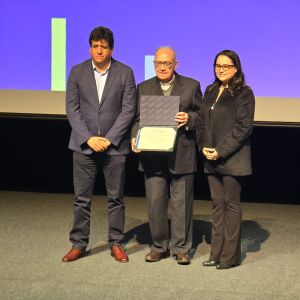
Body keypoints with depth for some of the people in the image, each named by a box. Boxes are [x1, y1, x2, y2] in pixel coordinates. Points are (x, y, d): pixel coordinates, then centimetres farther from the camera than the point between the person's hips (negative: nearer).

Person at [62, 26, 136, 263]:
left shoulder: (125, 73, 0)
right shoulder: (78, 72, 4)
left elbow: (128, 110, -4)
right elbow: (72, 109, 1)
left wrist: (109, 139, -11)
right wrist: (88, 138, -10)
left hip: (114, 145, -1)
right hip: (84, 144, 1)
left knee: (116, 198, 6)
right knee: (82, 198, 5)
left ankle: (116, 243, 16)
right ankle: (79, 244, 15)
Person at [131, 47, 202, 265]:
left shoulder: (191, 86, 5)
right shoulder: (143, 88, 10)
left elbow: (201, 114, 5)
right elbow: (137, 118, 10)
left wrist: (189, 119, -15)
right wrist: (135, 137, -7)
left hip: (181, 155, -2)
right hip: (153, 156, 2)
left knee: (182, 203, 4)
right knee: (155, 203, 6)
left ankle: (181, 248, 14)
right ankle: (159, 246, 19)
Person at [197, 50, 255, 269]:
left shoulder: (243, 93, -5)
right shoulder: (210, 91, 15)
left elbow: (244, 127, -11)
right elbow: (202, 121, 15)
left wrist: (221, 151, -14)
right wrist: (204, 146, -2)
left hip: (233, 159, -6)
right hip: (211, 158, 6)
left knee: (231, 204, -1)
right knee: (217, 204, 9)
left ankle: (231, 255, 6)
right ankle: (217, 253, 15)